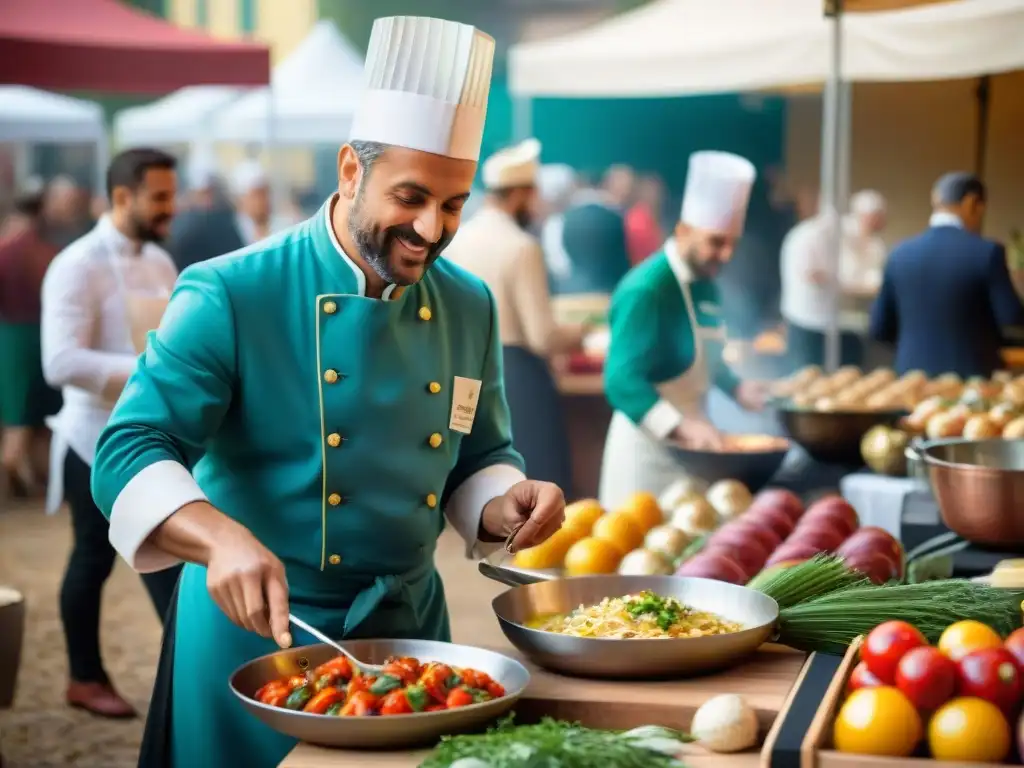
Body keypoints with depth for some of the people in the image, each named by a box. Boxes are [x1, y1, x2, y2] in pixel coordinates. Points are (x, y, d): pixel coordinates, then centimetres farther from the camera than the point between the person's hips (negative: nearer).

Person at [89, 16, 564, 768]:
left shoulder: (469, 308, 1)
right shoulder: (231, 297, -15)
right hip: (255, 634, -4)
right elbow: (130, 454, -21)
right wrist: (222, 538, -39)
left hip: (410, 629, 5)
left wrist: (508, 502, -11)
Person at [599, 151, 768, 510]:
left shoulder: (704, 285, 8)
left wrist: (735, 387, 8)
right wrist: (682, 427, -37)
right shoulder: (646, 290, -19)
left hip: (688, 442, 8)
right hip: (647, 446, -8)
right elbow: (622, 380, -27)